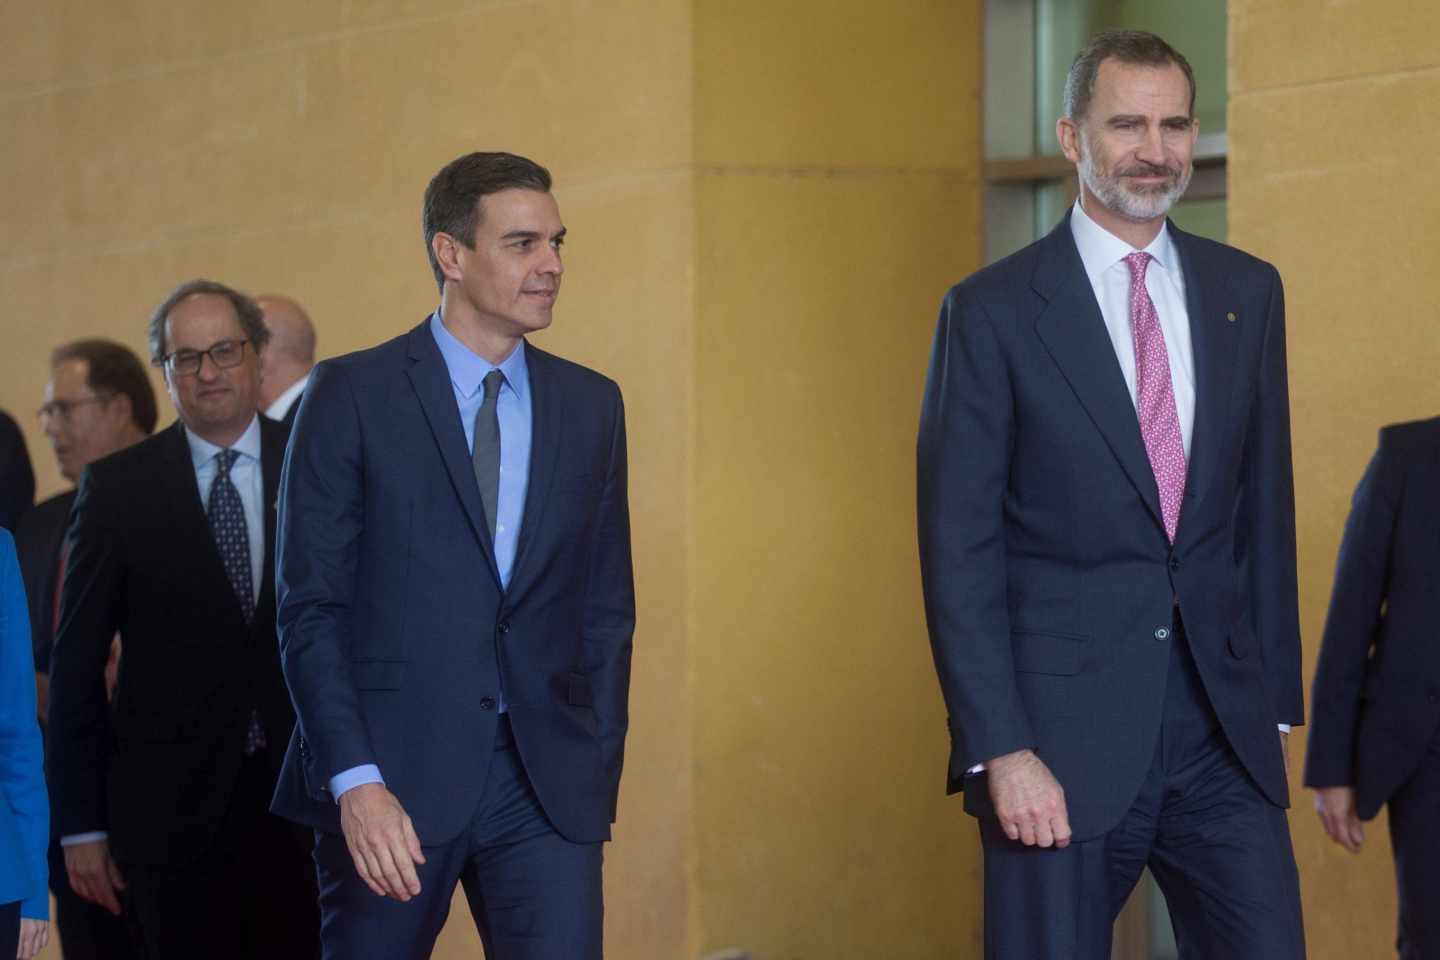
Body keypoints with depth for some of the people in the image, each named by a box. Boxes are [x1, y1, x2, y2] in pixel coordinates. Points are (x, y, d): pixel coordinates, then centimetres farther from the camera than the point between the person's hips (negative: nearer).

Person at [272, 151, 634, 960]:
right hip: (393, 777, -3)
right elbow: (310, 610, -5)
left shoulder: (591, 405, 11)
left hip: (548, 787, 3)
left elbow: (607, 611, 14)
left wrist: (598, 774, 6)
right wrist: (356, 782, -14)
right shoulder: (353, 395, -2)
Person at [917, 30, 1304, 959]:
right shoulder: (992, 313, -4)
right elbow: (959, 549, -7)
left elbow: (1266, 508, 13)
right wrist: (1000, 748, -13)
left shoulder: (1247, 292, 9)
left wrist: (1274, 700, 10)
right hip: (1062, 736, -3)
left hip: (1221, 728, 4)